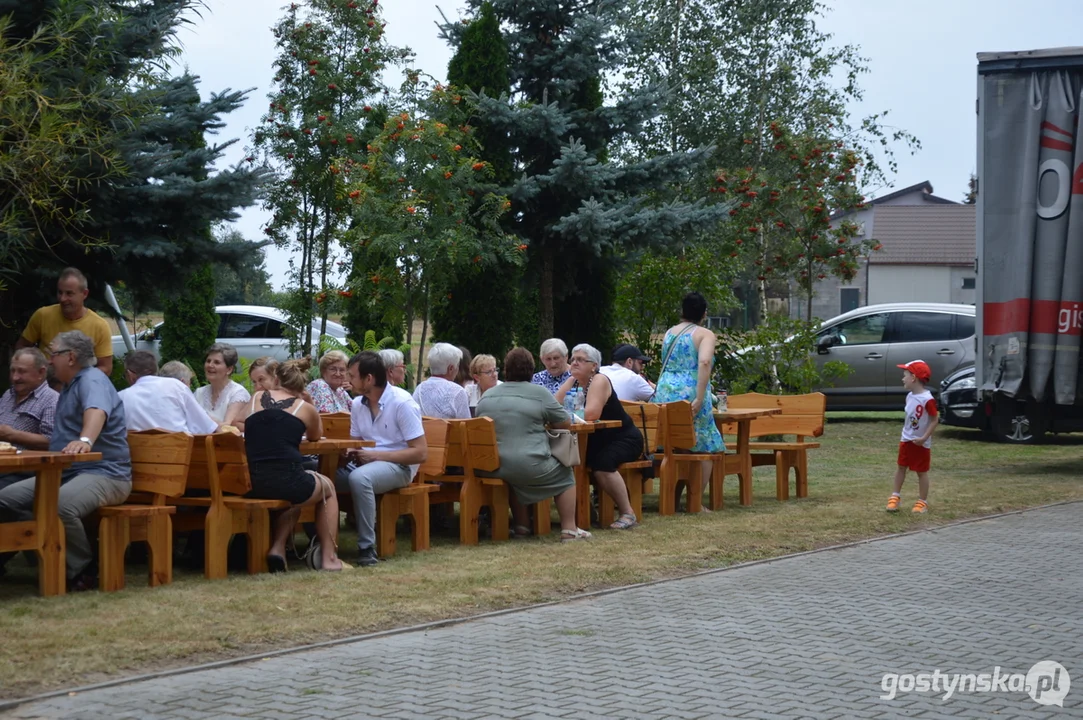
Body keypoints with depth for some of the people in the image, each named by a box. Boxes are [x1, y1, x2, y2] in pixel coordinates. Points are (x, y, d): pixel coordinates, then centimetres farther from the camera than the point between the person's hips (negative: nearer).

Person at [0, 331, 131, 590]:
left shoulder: (92, 380, -12)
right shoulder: (70, 386, 22)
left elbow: (96, 411, -36)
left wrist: (85, 440, -56)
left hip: (104, 474, -10)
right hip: (66, 472, 10)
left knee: (60, 506, -39)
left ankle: (82, 571, -19)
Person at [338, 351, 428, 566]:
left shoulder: (402, 403, -12)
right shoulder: (358, 404, 9)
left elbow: (420, 453, -15)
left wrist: (375, 456, -18)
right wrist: (351, 453, -4)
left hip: (398, 466, -6)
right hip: (365, 464, 6)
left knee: (359, 477, -38)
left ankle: (367, 548, -30)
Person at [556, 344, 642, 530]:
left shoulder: (599, 380, -18)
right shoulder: (572, 382, 4)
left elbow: (592, 413, -34)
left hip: (625, 439, -7)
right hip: (598, 441, 7)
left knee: (602, 463, -33)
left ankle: (628, 514, -23)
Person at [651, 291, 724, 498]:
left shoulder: (669, 333, 17)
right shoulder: (705, 335, -1)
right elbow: (704, 362, -18)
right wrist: (699, 399, -21)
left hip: (664, 393, 6)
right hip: (689, 393, -6)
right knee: (705, 449, 5)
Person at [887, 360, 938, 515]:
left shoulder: (927, 399, -23)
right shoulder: (910, 396, 2)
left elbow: (935, 420, -19)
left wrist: (924, 438, -23)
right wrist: (904, 433, 14)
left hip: (920, 443, -7)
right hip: (906, 439, 7)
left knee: (922, 472, 5)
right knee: (900, 467, 14)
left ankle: (922, 502, 14)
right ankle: (895, 496, 25)